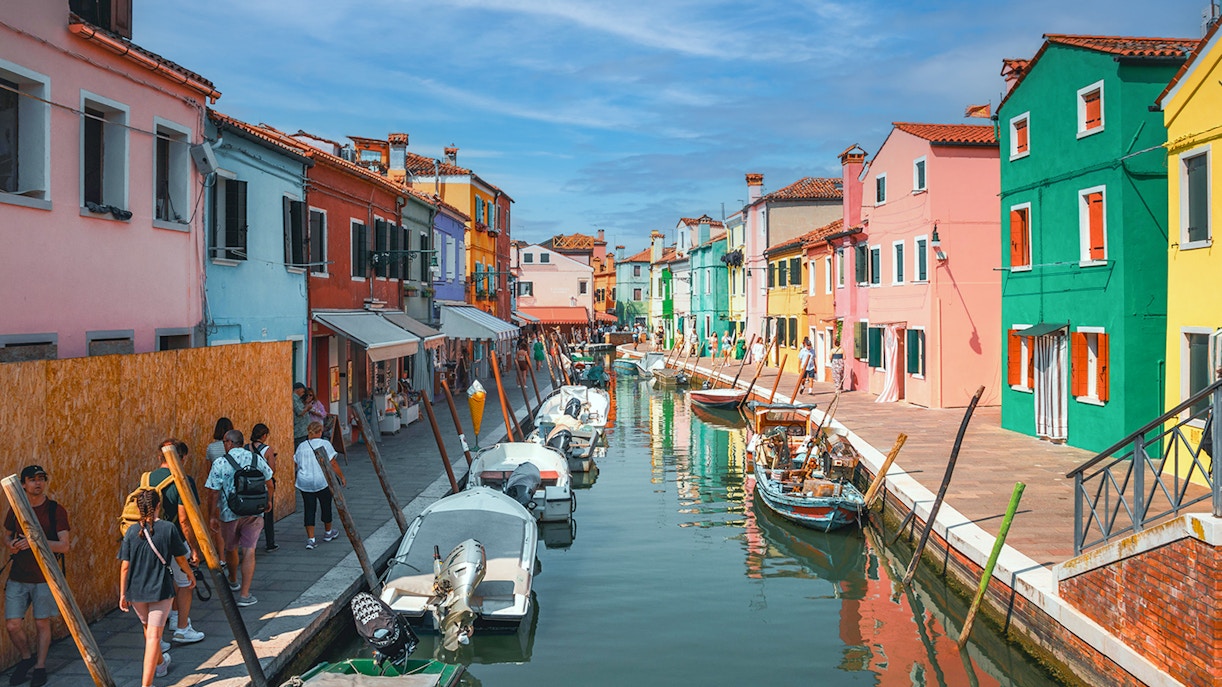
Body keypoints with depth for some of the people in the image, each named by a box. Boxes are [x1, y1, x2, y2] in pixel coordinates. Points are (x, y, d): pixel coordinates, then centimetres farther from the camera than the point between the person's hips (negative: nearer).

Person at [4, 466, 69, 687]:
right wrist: (12, 544, -3)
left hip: (44, 577, -3)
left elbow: (64, 546, -11)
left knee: (42, 623, 5)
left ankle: (40, 666, 21)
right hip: (18, 576, 3)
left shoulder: (56, 510, -7)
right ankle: (26, 658, 27)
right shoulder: (15, 509, 4)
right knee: (12, 624, 1)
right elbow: (8, 534, 20)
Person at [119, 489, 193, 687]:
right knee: (154, 635, -2)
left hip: (136, 591, 4)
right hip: (161, 589, -3)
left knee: (148, 629, 25)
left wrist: (123, 594, 7)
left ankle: (160, 664, 47)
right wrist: (190, 575, 19)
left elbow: (125, 566, -2)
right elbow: (180, 559, 0)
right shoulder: (168, 529, -10)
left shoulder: (132, 531, -4)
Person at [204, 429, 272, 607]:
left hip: (229, 514, -1)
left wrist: (212, 516, -1)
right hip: (253, 513, 1)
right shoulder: (257, 459, 1)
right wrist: (268, 501, 28)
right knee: (249, 551, 0)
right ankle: (244, 594, -5)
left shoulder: (220, 463, -9)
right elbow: (269, 484, 11)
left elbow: (213, 493, -10)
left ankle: (233, 581, 45)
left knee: (231, 548, 21)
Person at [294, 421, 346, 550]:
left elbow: (297, 464, 13)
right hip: (323, 481, -3)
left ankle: (310, 538, 1)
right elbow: (332, 464, -8)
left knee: (309, 509, 6)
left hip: (305, 483, 3)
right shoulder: (325, 444, -5)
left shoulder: (301, 447, 6)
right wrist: (342, 477, 2)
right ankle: (328, 532, 32)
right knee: (326, 506, 15)